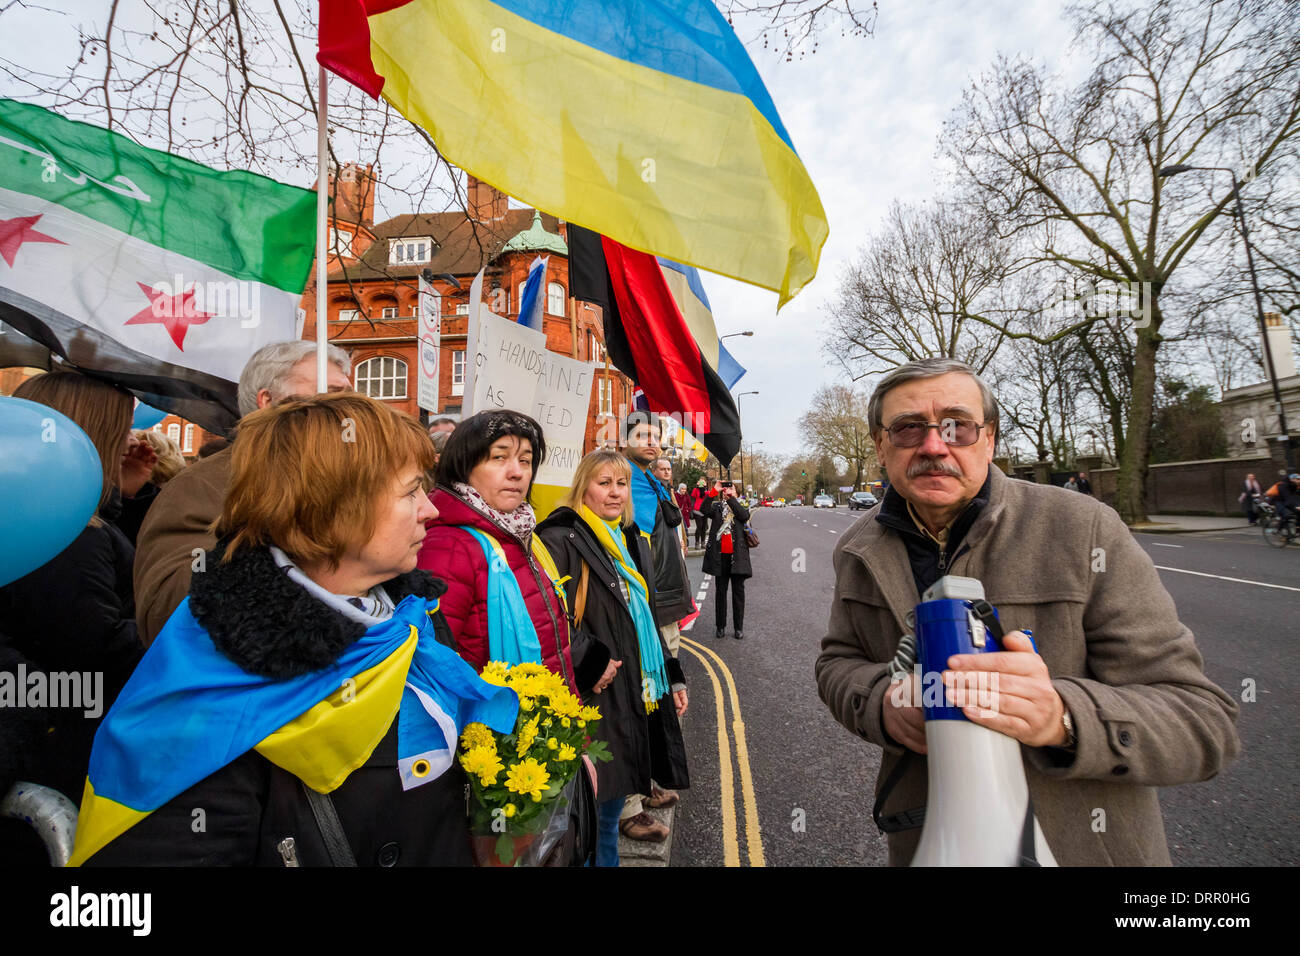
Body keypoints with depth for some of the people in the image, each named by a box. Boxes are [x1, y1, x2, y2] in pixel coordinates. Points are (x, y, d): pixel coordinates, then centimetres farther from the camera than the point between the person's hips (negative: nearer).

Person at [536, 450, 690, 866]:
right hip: (595, 696, -7)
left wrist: (673, 677, 17)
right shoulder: (561, 539, -12)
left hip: (638, 693, 7)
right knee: (589, 808, 3)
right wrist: (592, 663, -19)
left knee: (612, 799, 20)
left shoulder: (632, 542, 14)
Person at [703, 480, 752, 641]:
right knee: (720, 591, 7)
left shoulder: (740, 506, 9)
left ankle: (739, 627, 14)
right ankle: (721, 626, 16)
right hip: (720, 555, 0)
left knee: (738, 591, 5)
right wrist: (715, 490, -20)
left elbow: (745, 516, -13)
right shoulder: (716, 506, 7)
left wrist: (731, 498, -15)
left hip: (737, 555, 0)